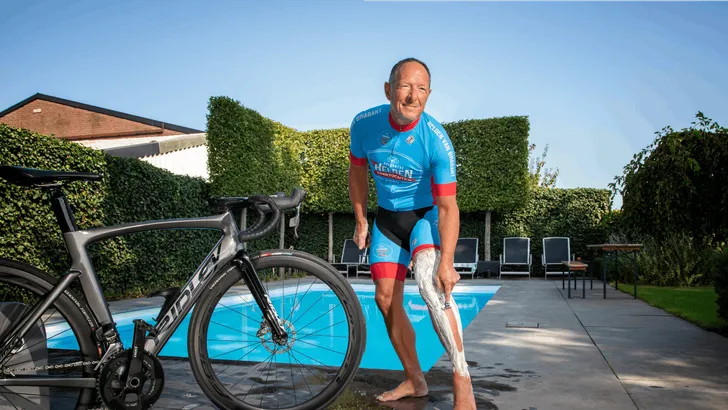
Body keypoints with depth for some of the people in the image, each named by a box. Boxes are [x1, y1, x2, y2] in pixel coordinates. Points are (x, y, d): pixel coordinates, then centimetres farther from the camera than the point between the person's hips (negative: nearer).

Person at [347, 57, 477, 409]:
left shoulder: (436, 140, -26)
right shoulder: (364, 124, -16)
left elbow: (447, 207, -24)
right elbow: (358, 173, 3)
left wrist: (447, 261, -34)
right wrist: (361, 222, 5)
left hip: (426, 214, -4)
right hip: (386, 218, 5)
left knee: (429, 282, -31)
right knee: (386, 300, 5)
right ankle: (414, 381, 22)